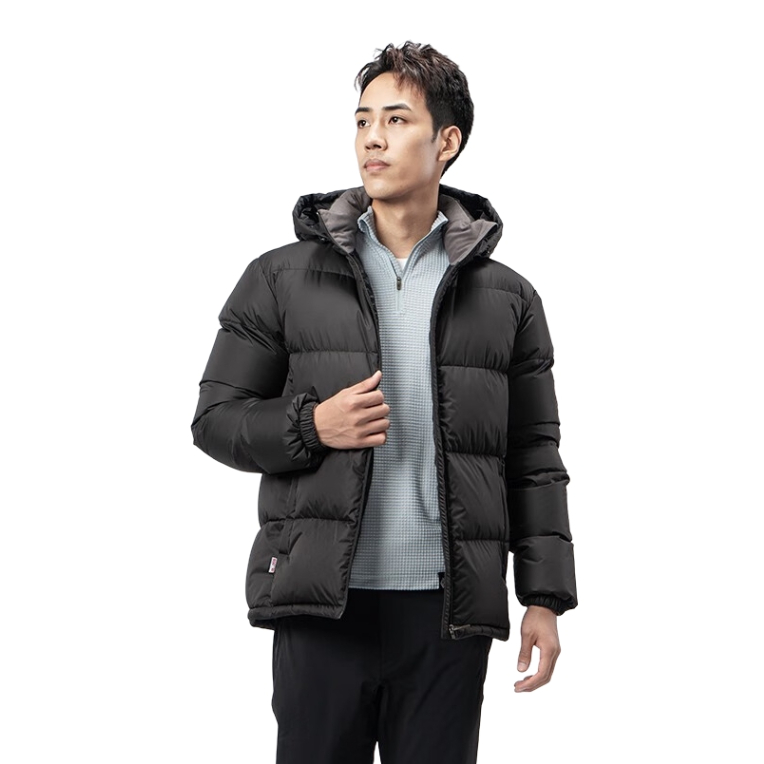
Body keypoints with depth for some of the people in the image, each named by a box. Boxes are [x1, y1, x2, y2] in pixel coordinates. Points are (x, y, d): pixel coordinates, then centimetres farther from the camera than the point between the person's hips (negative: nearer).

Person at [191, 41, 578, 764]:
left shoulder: (507, 298, 8)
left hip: (449, 608, 1)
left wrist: (545, 597, 2)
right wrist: (312, 427, -12)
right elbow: (215, 418, 7)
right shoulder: (282, 278, 6)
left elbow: (533, 459, 8)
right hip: (321, 600, 0)